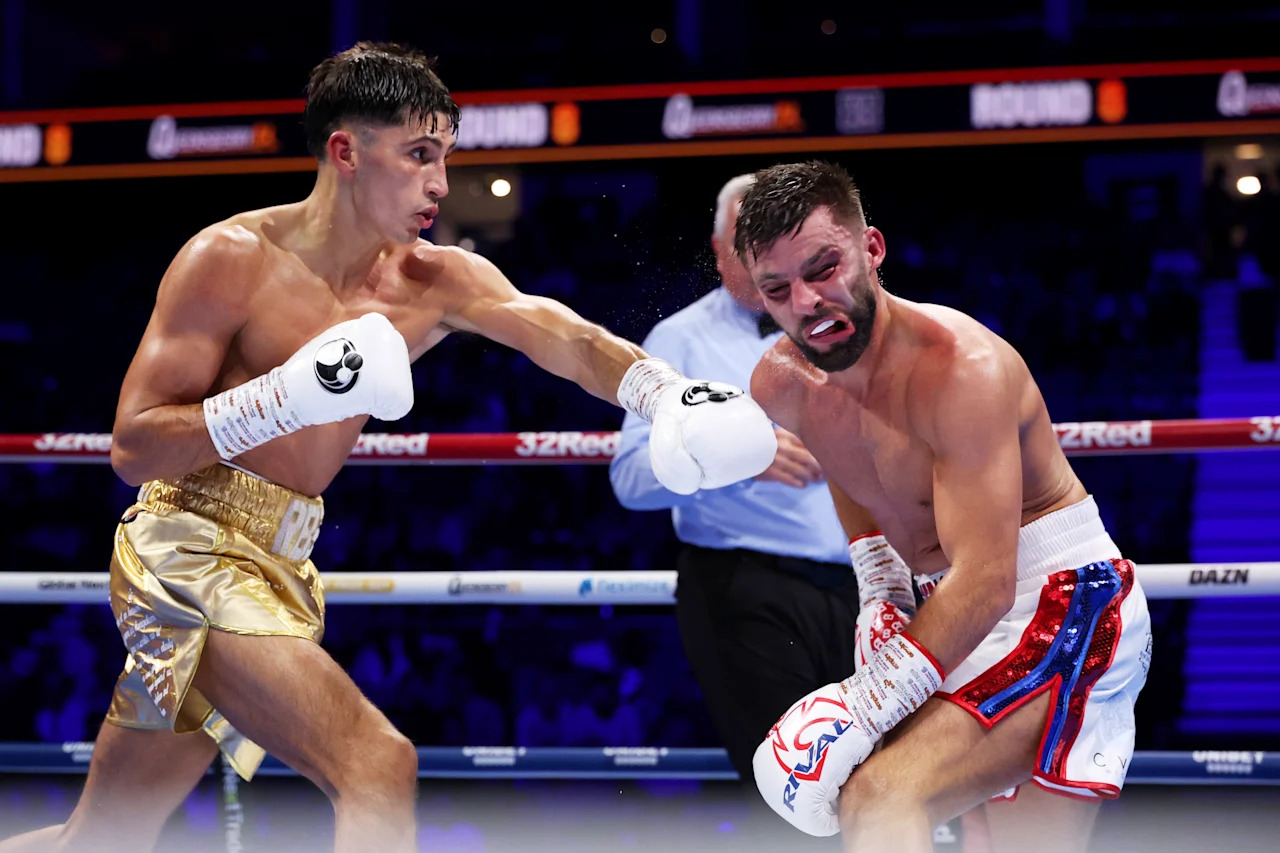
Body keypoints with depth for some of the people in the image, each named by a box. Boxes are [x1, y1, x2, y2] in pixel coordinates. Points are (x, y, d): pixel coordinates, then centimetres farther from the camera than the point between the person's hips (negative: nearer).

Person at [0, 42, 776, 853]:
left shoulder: (435, 282, 4)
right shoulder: (232, 259, -12)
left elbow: (568, 339, -10)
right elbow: (132, 448, -15)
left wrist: (671, 395, -31)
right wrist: (287, 398, -27)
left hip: (279, 562, 7)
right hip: (192, 550, -7)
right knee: (378, 765, -23)